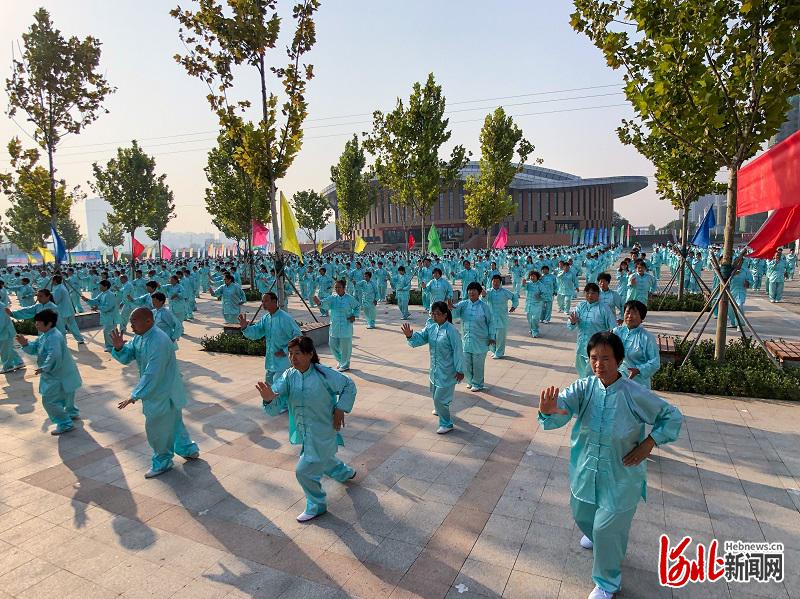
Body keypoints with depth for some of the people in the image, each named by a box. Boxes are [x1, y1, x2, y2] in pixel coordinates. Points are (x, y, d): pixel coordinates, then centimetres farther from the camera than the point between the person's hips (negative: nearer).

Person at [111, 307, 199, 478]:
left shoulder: (159, 342, -30)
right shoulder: (139, 337, 0)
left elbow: (152, 374, -31)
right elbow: (127, 357, 3)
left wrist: (135, 395, -28)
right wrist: (119, 348, -18)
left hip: (164, 393, -9)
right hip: (157, 390, 9)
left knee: (157, 428, 5)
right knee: (173, 423, 23)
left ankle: (162, 463, 26)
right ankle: (189, 450, 41)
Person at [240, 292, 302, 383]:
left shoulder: (285, 319, -17)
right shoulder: (265, 318, 6)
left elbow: (298, 337, -16)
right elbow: (255, 333, 4)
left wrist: (286, 351, -18)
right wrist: (245, 327, -15)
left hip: (282, 361, -8)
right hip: (269, 362, 8)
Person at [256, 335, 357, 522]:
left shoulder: (323, 374, -23)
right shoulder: (288, 376, -10)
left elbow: (349, 385, -8)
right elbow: (276, 408, -18)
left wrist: (340, 409, -15)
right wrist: (269, 399, -40)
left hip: (323, 433, -6)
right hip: (304, 434, 6)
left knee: (304, 471, -5)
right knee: (322, 460, 29)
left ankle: (317, 507, 23)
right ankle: (345, 473, 62)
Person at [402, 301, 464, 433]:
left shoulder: (451, 330, -22)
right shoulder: (431, 327, -3)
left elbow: (458, 351, -18)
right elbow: (420, 338, -6)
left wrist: (460, 370, -13)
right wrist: (410, 335, -28)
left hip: (447, 370, -7)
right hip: (435, 368, 7)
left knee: (440, 398, -4)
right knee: (435, 394, 28)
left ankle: (446, 423, 17)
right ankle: (439, 409, 57)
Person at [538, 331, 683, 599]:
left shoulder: (636, 394, -20)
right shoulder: (583, 388, -14)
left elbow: (672, 416, -5)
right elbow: (562, 405, -31)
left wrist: (649, 443, -15)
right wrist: (548, 411, -55)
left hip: (620, 476, -4)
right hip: (585, 472, 4)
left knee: (608, 530, 4)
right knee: (582, 515, 25)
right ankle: (596, 537, 61)